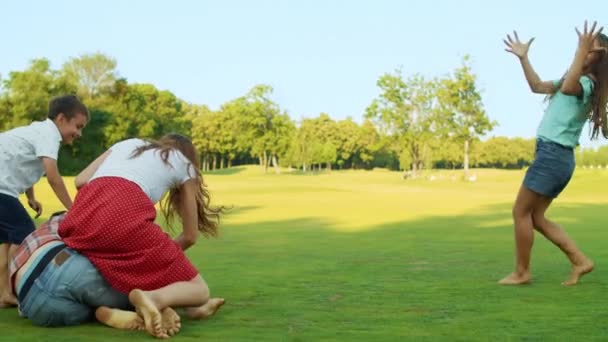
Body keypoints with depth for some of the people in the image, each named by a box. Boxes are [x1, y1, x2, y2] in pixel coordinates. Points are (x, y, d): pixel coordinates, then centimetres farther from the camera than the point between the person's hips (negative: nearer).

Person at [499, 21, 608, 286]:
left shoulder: (586, 83, -12)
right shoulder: (577, 81, 20)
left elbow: (567, 87, -37)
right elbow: (538, 86, 27)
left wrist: (581, 52, -40)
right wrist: (523, 58, 19)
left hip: (552, 154, -10)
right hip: (558, 156, 10)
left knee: (521, 212, -3)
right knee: (536, 217, 11)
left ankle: (521, 272, 5)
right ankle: (580, 261, 9)